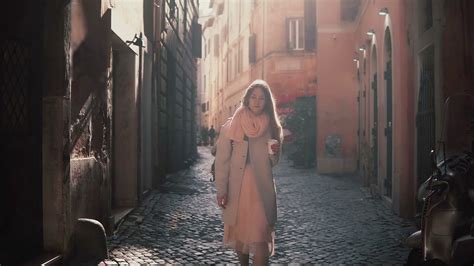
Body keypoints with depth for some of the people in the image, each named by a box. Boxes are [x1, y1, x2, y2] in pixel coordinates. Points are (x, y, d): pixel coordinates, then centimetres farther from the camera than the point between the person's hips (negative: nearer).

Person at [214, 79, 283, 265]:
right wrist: (221, 190, -11)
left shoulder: (271, 127, 8)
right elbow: (222, 160, -4)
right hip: (236, 188, -1)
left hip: (262, 189, 1)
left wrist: (275, 153, -7)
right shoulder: (231, 126, -1)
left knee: (261, 236, -9)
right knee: (239, 232, 12)